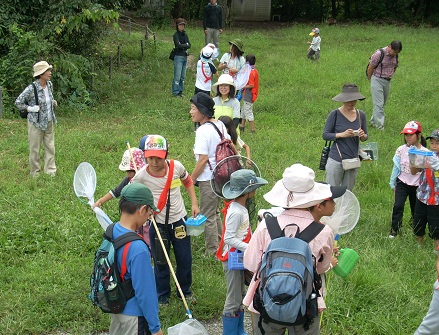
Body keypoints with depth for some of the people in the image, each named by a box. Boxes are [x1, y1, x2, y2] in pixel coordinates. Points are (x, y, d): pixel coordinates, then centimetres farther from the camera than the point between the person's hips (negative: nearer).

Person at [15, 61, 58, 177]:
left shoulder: (49, 85, -1)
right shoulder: (31, 89, -20)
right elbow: (18, 102, -12)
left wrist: (53, 102, 3)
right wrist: (31, 108, -17)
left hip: (49, 122, 6)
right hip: (36, 123, -6)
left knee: (50, 147, 10)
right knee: (35, 149, 6)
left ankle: (50, 171, 21)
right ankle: (35, 173, 20)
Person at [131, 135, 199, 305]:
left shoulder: (176, 166, -12)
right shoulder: (141, 176, -17)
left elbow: (188, 182, 9)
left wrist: (194, 203, 2)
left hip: (179, 220, 2)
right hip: (157, 223, -1)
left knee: (185, 259, 11)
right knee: (160, 262, 9)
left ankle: (185, 290, 34)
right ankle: (163, 296, 29)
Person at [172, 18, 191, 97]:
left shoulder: (185, 34, 13)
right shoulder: (176, 35, -6)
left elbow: (189, 46, 3)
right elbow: (178, 45, -19)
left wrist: (182, 46, -11)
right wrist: (186, 45, -6)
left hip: (185, 57, 7)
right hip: (178, 57, -7)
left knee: (183, 76, 10)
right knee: (177, 76, -5)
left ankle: (180, 91, 19)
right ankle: (176, 92, 2)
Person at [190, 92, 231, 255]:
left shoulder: (202, 131, -20)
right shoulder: (220, 125, 5)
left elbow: (203, 159, -23)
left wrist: (191, 179, -14)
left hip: (208, 179, -9)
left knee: (207, 216, 4)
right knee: (215, 212, 23)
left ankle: (212, 252, 13)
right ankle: (221, 244, 34)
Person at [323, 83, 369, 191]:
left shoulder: (361, 115, 4)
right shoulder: (335, 114, -6)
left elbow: (365, 137, 12)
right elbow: (325, 135, -7)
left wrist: (363, 136, -12)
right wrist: (342, 134, -21)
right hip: (336, 161, -4)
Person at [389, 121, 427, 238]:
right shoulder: (401, 150, -5)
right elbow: (396, 167, 4)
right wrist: (393, 183, 9)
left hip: (417, 185, -1)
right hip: (402, 183, 1)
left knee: (416, 209, 12)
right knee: (398, 206, -13)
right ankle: (394, 230, 0)